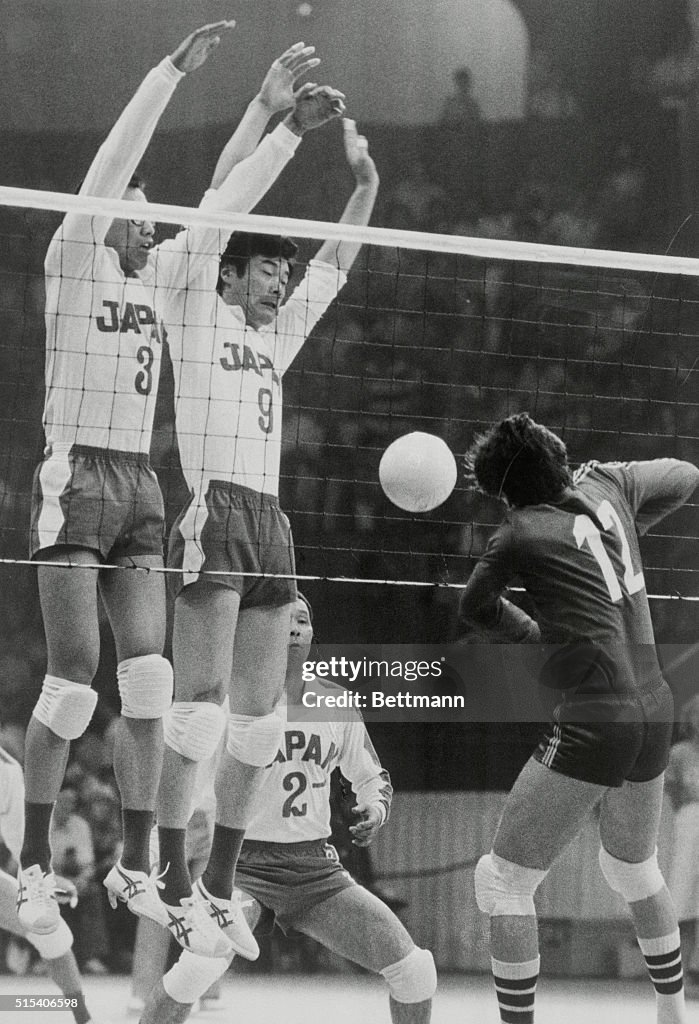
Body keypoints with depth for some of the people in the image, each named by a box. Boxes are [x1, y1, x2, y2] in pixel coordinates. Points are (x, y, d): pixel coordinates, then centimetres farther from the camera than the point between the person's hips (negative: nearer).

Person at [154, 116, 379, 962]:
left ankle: (220, 882, 8)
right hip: (214, 511, -7)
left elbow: (334, 264, 27)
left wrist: (365, 185, 17)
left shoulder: (278, 337, 22)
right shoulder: (200, 317, 5)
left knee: (260, 709, 4)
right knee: (202, 694, -14)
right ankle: (168, 874, -15)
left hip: (270, 521, 7)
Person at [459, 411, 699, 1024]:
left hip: (594, 722, -8)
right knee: (633, 868, 29)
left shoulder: (521, 534, -9)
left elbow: (476, 608, 10)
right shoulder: (609, 486, 6)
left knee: (502, 880, -1)